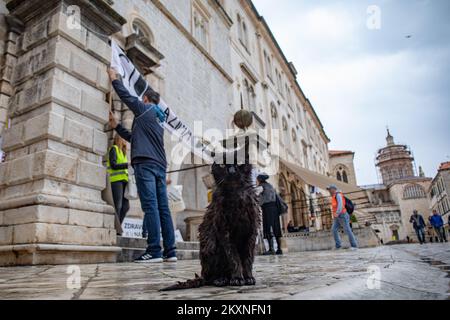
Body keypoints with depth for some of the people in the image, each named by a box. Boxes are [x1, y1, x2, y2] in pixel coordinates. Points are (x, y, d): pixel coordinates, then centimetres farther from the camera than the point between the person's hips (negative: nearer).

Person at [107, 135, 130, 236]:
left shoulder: (122, 152, 26)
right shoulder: (113, 149, 2)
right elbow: (113, 165, -9)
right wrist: (128, 164, -13)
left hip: (123, 180, 7)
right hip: (116, 180, -7)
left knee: (126, 206, 2)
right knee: (118, 206, -9)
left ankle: (117, 228, 9)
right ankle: (115, 229, -5)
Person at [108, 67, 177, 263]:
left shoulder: (144, 109, 8)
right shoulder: (160, 118, 30)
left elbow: (125, 95, 14)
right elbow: (134, 138, 36)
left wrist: (114, 78, 32)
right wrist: (116, 126, 41)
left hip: (145, 163, -7)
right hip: (160, 165, 7)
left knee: (150, 207, -12)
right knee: (163, 208, 2)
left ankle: (154, 251, -14)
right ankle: (170, 251, 2)